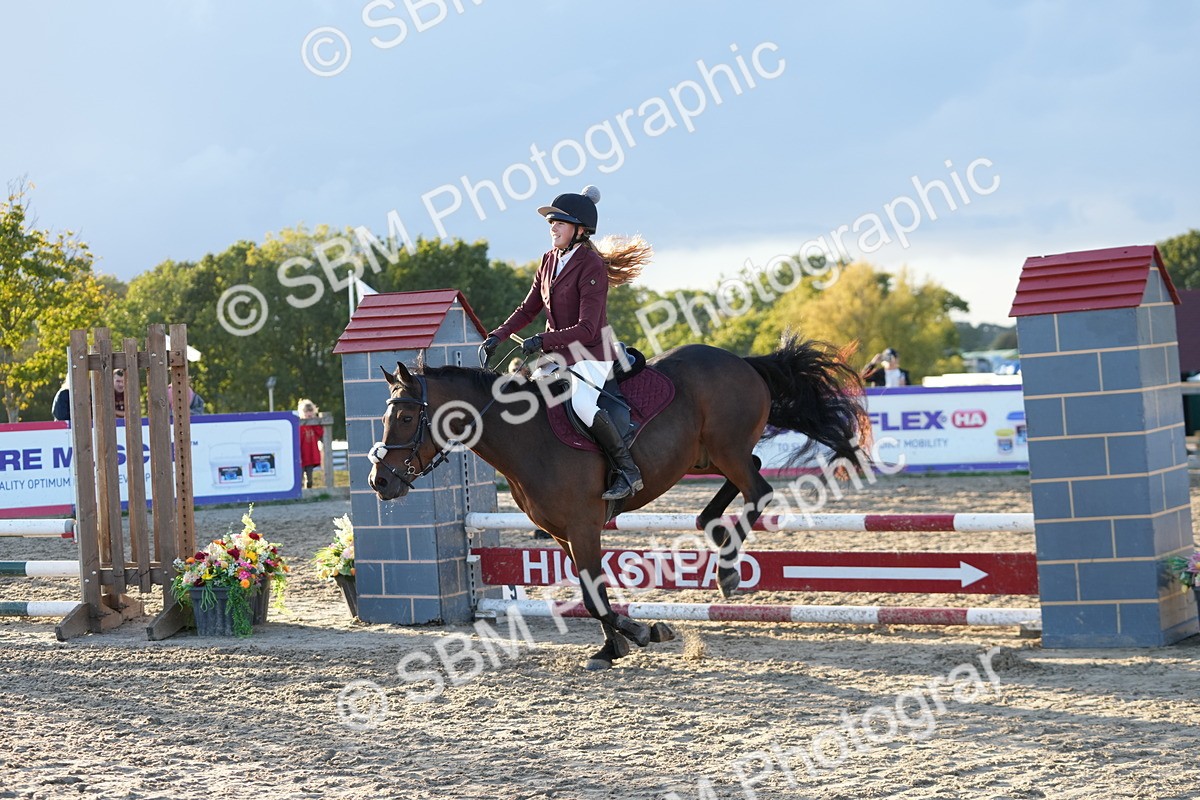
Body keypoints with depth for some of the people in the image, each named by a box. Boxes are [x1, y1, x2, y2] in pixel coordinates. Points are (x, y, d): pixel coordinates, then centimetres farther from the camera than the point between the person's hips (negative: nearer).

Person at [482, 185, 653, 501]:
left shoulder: (591, 266, -17)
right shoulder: (549, 261, 8)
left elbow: (586, 329, -23)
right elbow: (528, 309, 16)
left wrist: (542, 341, -29)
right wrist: (498, 336, 3)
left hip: (591, 354, -9)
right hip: (559, 355, 9)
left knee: (581, 402, -33)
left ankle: (628, 469, -23)